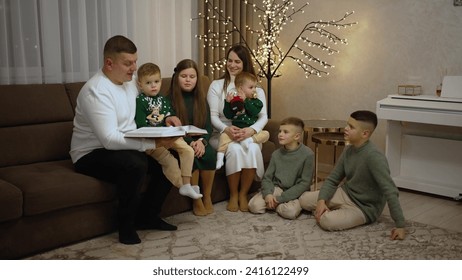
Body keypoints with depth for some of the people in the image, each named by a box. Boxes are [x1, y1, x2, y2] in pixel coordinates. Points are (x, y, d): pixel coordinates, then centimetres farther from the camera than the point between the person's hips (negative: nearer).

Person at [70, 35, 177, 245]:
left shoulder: (129, 82, 5)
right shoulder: (96, 90, -23)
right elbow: (109, 139, -30)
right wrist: (154, 143, -35)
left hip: (126, 147, 8)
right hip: (91, 155, -8)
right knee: (135, 165, -36)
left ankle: (147, 216, 8)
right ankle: (126, 226, -15)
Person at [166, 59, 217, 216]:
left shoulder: (201, 98, 10)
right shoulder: (170, 99, -3)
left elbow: (208, 125, 4)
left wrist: (202, 141, -17)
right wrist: (190, 143, -23)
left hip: (199, 142, 3)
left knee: (210, 154, -28)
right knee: (190, 156, -33)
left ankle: (207, 197, -9)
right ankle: (196, 200, -15)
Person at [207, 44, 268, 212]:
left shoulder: (256, 89, 9)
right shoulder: (216, 86, 5)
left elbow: (263, 116, -3)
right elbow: (213, 115, -5)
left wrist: (251, 130, -26)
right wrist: (226, 129, -26)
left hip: (248, 134, 1)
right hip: (222, 134, -1)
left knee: (253, 148, -32)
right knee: (235, 148, -33)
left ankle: (243, 194, -13)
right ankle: (233, 195, -13)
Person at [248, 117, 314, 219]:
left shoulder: (307, 154, -11)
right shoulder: (276, 154, 3)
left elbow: (305, 183, -13)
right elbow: (267, 177, 5)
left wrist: (281, 198, -17)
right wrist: (268, 194, -18)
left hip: (295, 193, -3)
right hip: (276, 189, 3)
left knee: (290, 212, -34)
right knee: (253, 206, -20)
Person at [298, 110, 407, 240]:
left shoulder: (374, 156, -29)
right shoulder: (349, 150, -3)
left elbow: (390, 192, -30)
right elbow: (332, 179, 2)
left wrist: (400, 225, -31)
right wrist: (321, 200, -15)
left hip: (364, 207, -7)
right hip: (345, 194, 7)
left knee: (327, 221, -31)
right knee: (304, 200, 0)